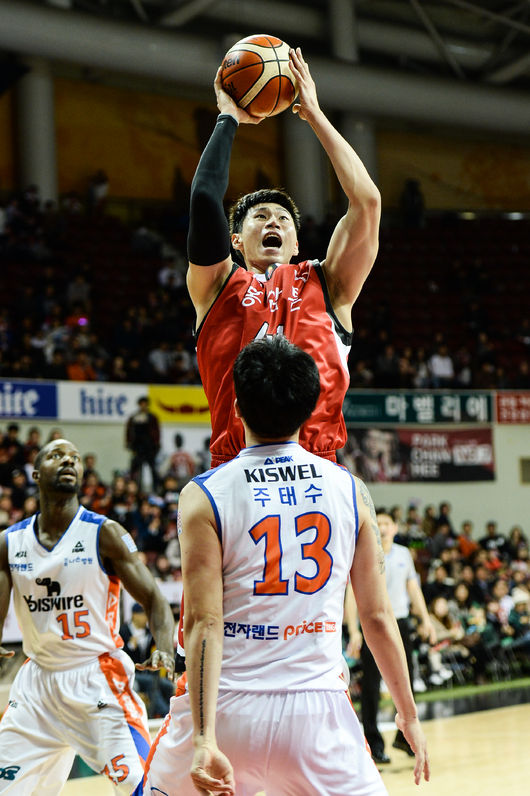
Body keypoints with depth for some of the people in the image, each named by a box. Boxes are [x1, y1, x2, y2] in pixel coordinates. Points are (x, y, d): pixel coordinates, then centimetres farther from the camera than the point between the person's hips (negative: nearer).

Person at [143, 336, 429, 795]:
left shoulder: (203, 496, -4)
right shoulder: (351, 490, 3)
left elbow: (204, 624, -12)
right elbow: (377, 616, 6)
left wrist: (203, 739, -15)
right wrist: (409, 715, 17)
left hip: (228, 707, -1)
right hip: (317, 709, 1)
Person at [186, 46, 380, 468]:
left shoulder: (326, 286, 20)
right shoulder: (219, 286, 17)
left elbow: (367, 201, 11)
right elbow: (204, 196, 4)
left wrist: (316, 116, 18)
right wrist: (228, 118, 16)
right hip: (237, 466, -1)